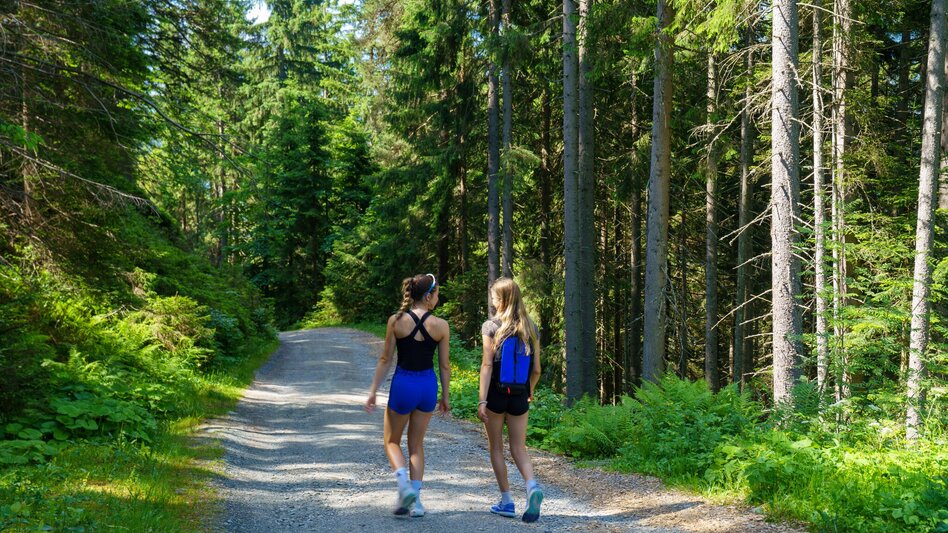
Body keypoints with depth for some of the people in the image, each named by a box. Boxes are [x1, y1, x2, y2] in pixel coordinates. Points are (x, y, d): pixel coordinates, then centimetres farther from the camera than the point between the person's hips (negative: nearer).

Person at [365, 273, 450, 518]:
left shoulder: (396, 321, -8)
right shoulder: (441, 326, -5)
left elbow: (385, 360, -5)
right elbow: (444, 365, 1)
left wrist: (373, 391, 4)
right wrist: (445, 396, 13)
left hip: (403, 383, -2)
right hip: (428, 385, 2)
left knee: (392, 441, 16)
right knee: (417, 444, 17)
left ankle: (404, 484, -9)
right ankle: (415, 500, 13)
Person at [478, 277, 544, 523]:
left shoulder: (491, 326, -8)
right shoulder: (531, 328, 4)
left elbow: (487, 365, -13)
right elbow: (536, 369, 6)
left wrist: (482, 400, -12)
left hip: (496, 393, -3)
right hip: (519, 397, 3)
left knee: (496, 448, 12)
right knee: (519, 449, 11)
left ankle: (506, 501, 13)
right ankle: (532, 486, -15)